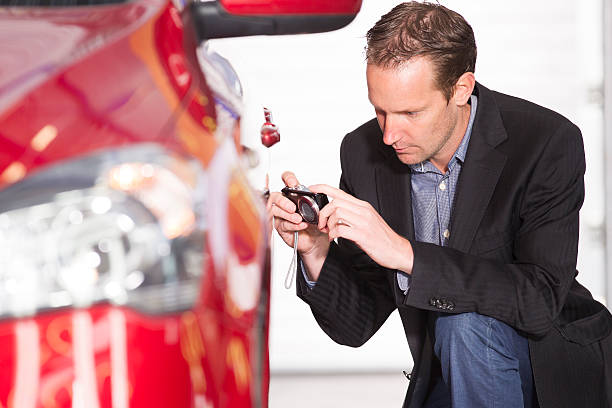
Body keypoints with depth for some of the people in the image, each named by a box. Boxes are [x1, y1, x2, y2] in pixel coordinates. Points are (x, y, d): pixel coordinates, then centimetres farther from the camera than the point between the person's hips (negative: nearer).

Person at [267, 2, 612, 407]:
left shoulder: (550, 144, -19)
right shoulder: (363, 152, -6)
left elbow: (540, 301, -30)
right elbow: (356, 326, -2)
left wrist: (405, 252, -35)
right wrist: (315, 250, -23)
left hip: (551, 375, -3)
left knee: (465, 325, -30)